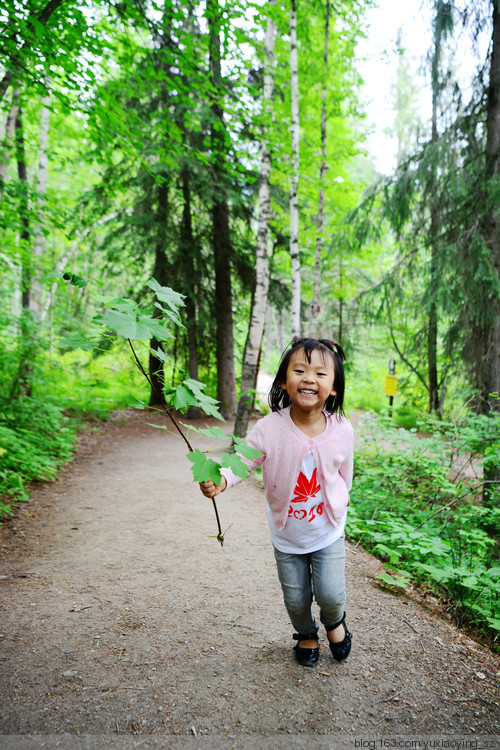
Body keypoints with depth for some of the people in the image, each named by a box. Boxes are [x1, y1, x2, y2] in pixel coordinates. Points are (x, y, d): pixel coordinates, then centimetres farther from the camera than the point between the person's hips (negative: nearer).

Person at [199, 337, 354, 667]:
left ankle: (335, 622, 40)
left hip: (328, 530, 0)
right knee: (296, 598, 13)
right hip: (287, 533, 0)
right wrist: (219, 481, -40)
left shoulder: (342, 430, -17)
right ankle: (306, 634, 48)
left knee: (330, 594, 1)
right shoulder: (269, 428, -25)